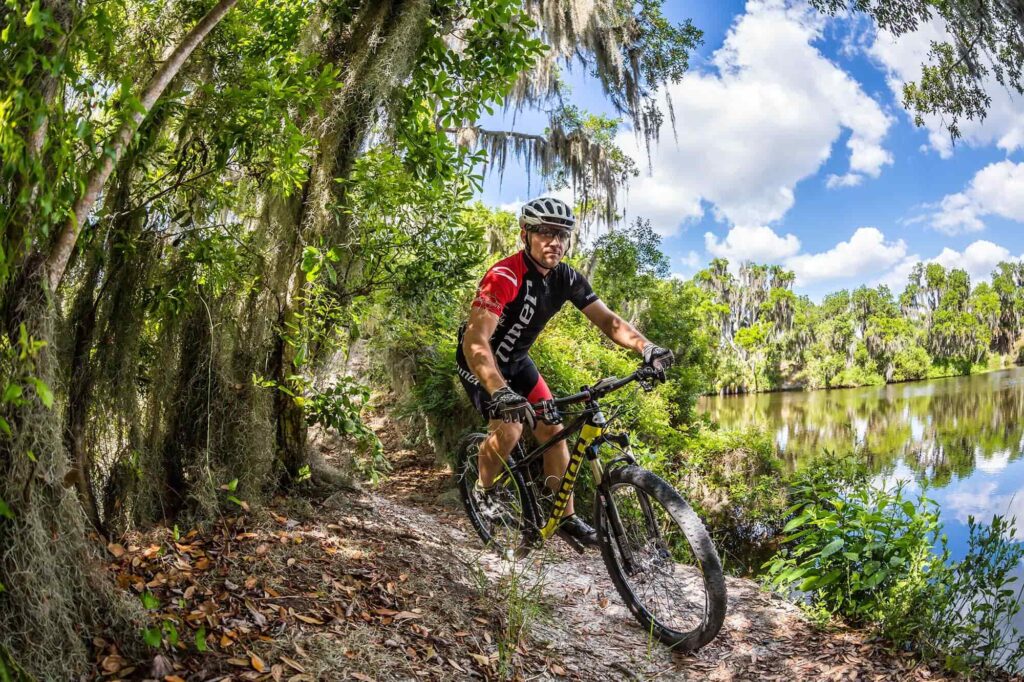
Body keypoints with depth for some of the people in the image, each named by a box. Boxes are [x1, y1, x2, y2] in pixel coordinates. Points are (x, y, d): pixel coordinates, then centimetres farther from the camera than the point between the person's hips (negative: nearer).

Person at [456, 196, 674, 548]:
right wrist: (501, 393, -59)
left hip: (516, 360, 7)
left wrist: (646, 347, -30)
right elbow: (475, 340, -44)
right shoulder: (504, 277, -34)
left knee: (553, 430, 0)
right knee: (508, 429, -23)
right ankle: (482, 490, 6)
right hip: (480, 361, -6)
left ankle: (567, 517, 12)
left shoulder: (567, 278, -12)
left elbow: (607, 319, -11)